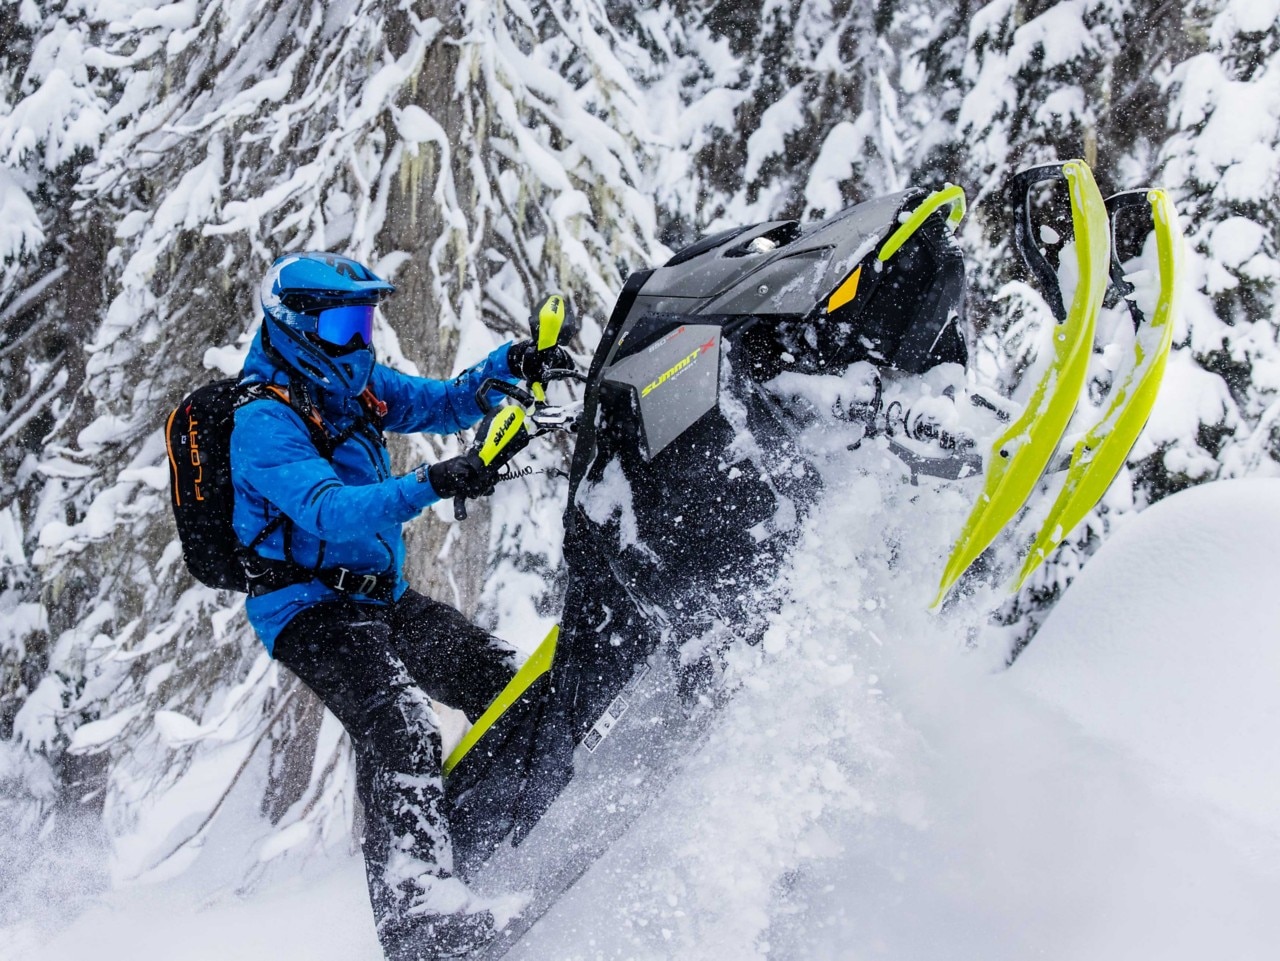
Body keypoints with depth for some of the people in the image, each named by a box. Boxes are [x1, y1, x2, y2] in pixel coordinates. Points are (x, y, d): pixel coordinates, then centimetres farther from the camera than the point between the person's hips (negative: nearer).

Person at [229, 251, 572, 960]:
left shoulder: (356, 385, 8)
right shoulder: (265, 423, -19)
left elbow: (444, 403, 11)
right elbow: (330, 514, -33)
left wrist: (510, 365, -10)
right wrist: (430, 485, -47)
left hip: (378, 595, 9)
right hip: (309, 608, -9)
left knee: (502, 679, 8)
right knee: (399, 729, -30)